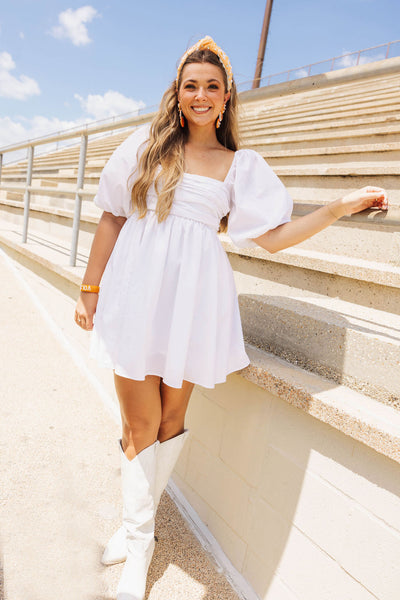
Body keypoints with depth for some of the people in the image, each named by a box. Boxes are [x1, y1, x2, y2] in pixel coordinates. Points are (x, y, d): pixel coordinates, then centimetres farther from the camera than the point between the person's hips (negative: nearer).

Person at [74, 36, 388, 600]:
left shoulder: (241, 165, 11)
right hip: (136, 289, 0)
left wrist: (341, 206, -4)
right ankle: (138, 541, 27)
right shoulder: (147, 145, 12)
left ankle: (138, 523, 36)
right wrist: (90, 288, 8)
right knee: (140, 423, 2)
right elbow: (112, 218, 10)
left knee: (172, 415, 9)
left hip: (191, 295, 0)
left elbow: (274, 236, 4)